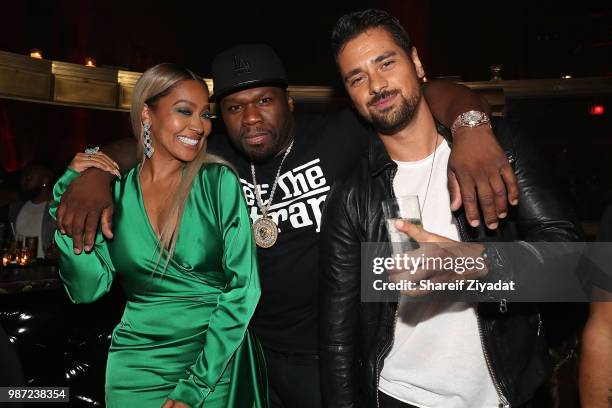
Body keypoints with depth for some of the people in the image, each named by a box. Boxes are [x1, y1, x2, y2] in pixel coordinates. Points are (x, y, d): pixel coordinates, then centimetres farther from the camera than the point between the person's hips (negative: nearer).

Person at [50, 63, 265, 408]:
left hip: (218, 362, -1)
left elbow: (243, 286, -13)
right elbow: (89, 289, -7)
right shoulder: (114, 192, -3)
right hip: (137, 367, 2)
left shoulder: (220, 182, -10)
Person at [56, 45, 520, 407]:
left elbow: (436, 91, -17)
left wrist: (470, 128, -39)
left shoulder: (340, 136, -15)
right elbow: (133, 150, 4)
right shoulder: (213, 159, -2)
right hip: (259, 356, 4)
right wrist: (95, 171, -19)